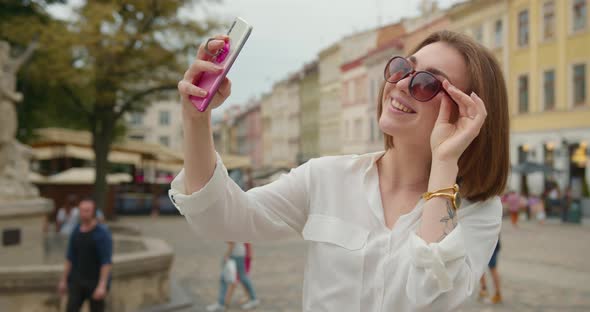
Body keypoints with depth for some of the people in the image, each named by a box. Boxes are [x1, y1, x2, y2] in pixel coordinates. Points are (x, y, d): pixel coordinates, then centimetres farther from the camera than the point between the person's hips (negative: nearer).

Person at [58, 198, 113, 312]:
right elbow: (70, 258, 11)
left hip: (96, 282, -5)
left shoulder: (103, 233, -14)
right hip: (77, 281, 5)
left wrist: (102, 286, -25)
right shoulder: (76, 231, 5)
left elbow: (107, 261, -19)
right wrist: (63, 280, 9)